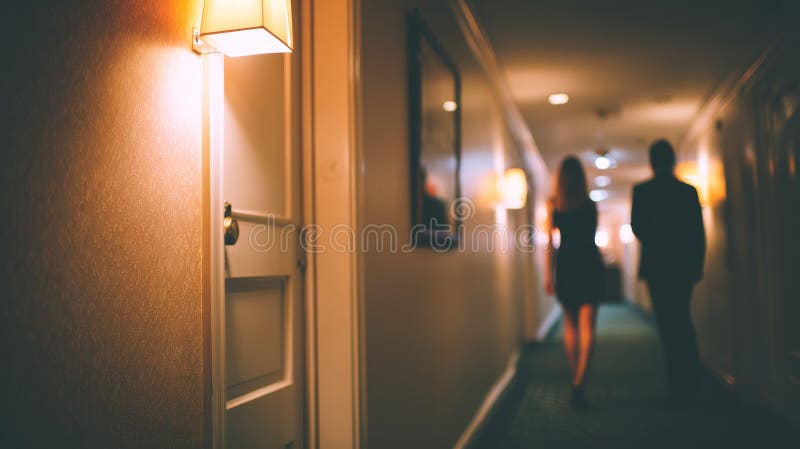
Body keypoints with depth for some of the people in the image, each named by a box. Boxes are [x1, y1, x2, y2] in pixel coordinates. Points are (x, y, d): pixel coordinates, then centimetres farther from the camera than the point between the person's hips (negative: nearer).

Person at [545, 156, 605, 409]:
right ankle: (580, 381, -20)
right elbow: (591, 236, 11)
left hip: (565, 264, 1)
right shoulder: (590, 204, 2)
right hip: (590, 264, -1)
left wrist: (549, 273, 3)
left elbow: (550, 240, -1)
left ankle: (575, 377, 21)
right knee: (587, 326, -5)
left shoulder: (553, 204, 1)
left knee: (570, 325, 16)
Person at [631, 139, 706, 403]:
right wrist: (697, 265, 10)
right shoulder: (689, 191, 3)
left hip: (656, 266, -3)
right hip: (686, 265, 3)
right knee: (683, 321, 17)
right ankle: (691, 380, 19)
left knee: (668, 325, 2)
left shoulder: (642, 191, -6)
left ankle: (679, 385, 4)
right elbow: (700, 232, 3)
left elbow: (636, 226, -6)